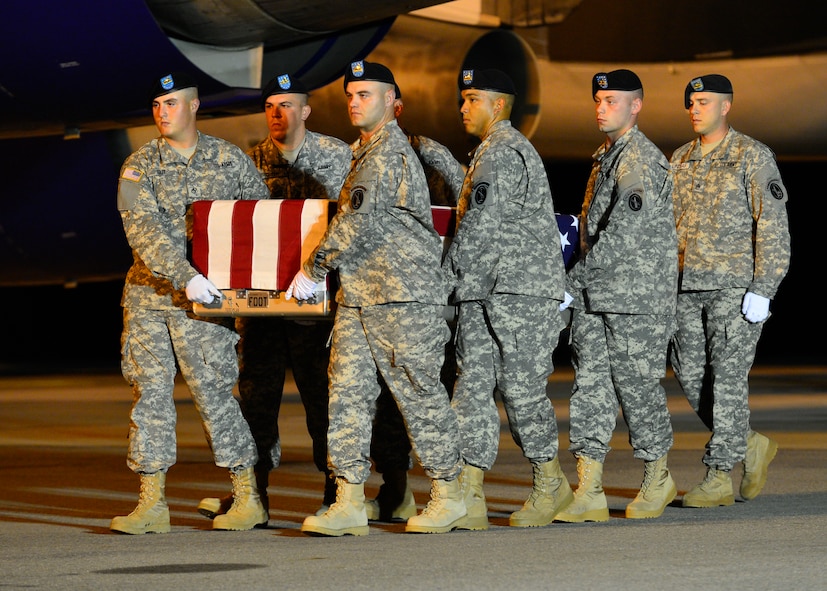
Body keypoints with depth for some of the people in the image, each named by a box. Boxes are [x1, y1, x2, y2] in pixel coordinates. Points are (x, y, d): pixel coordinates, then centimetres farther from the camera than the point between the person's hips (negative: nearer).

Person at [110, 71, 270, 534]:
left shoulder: (230, 160, 4)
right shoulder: (139, 166, 3)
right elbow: (144, 231, -11)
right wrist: (185, 275, -24)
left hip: (202, 298, -2)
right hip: (148, 293, 2)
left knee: (213, 392, -6)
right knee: (150, 392, 2)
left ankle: (249, 499, 3)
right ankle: (152, 504, 6)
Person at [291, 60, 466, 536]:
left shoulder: (390, 151, -12)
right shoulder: (368, 151, 19)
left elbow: (358, 223, -19)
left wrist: (313, 270, -12)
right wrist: (320, 271, 22)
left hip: (403, 293, -10)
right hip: (359, 293, 10)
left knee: (419, 392, -2)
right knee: (348, 392, 2)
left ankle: (449, 496, 8)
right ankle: (350, 503, 1)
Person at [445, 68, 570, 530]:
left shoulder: (504, 153, -11)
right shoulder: (490, 152, 22)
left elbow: (479, 228, -17)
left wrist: (448, 273, -9)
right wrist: (463, 281, 20)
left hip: (520, 289, -10)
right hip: (485, 292, 10)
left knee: (520, 386, -3)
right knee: (473, 386, 0)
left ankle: (551, 483, 13)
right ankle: (470, 499, -4)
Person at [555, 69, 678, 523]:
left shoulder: (642, 160, -13)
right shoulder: (604, 157, 17)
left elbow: (623, 233, -22)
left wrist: (572, 279, -22)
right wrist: (579, 283, 15)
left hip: (637, 297, -8)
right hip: (593, 296, 8)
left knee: (637, 385, 1)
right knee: (589, 385, 1)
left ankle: (657, 478, 19)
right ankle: (589, 494, -1)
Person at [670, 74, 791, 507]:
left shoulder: (753, 156, -6)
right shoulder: (680, 159, 13)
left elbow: (774, 227, -10)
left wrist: (762, 291, -16)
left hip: (736, 286, -7)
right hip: (688, 287, 7)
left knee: (727, 378, -7)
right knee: (691, 376, 4)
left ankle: (720, 477, -4)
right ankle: (751, 446, 22)